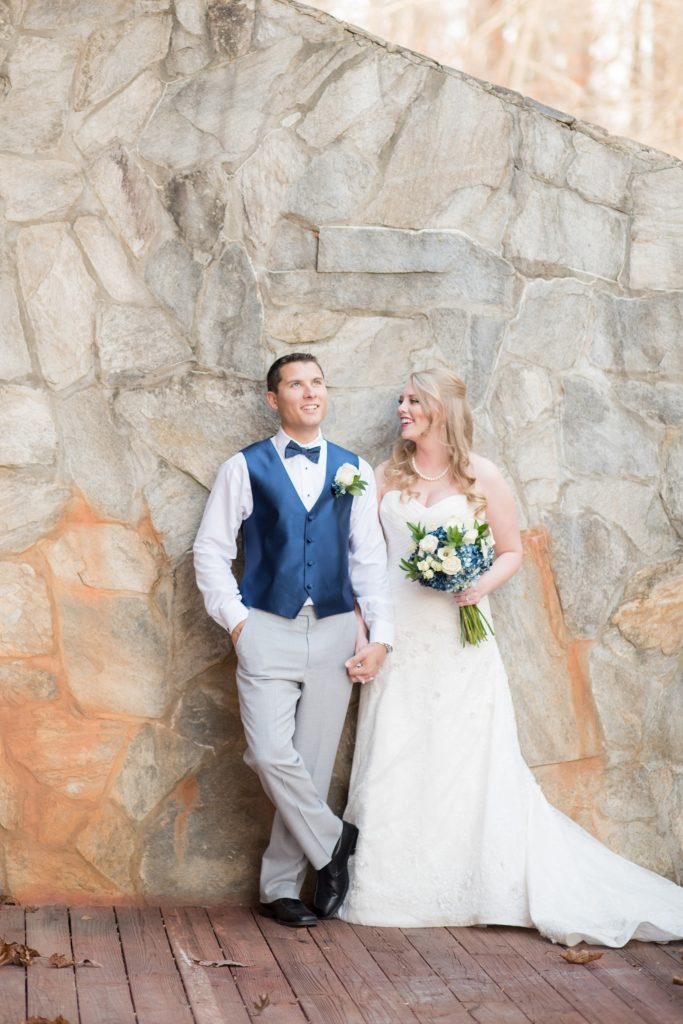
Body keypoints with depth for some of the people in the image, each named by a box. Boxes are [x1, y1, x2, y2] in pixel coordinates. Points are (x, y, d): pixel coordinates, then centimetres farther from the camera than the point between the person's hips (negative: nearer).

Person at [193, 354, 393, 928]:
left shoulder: (354, 471, 10)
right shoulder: (246, 468, 4)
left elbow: (370, 558, 9)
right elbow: (211, 549, 5)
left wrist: (381, 635, 1)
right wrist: (234, 618, -5)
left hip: (335, 631, 2)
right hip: (268, 631, -2)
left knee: (314, 761, 3)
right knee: (270, 755, -15)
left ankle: (281, 887, 14)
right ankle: (333, 840, 10)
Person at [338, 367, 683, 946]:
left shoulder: (482, 477, 2)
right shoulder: (389, 477, 9)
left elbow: (512, 552, 7)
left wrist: (482, 584, -13)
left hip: (460, 638, -2)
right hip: (399, 634, 3)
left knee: (467, 762, -2)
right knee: (394, 762, 2)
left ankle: (492, 888, 8)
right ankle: (393, 892, 10)